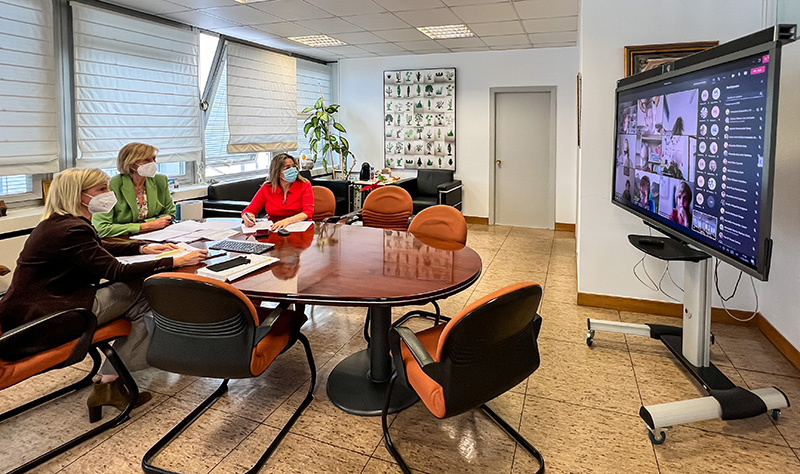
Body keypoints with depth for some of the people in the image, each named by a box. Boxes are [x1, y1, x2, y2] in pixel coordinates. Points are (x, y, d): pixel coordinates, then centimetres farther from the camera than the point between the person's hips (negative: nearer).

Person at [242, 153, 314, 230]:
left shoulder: (304, 185, 1)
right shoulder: (266, 188, 4)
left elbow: (308, 212, -10)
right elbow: (249, 210, 7)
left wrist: (287, 221, -26)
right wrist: (247, 218, -19)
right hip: (274, 230, 2)